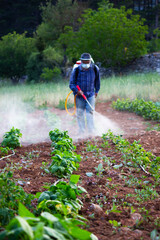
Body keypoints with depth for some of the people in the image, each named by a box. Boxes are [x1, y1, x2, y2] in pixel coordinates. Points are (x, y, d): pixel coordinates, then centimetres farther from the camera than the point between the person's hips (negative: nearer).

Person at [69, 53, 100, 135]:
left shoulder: (95, 69, -8)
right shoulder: (76, 70, -14)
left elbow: (97, 81, 12)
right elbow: (71, 84, -8)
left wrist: (96, 91, 18)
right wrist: (77, 90, -25)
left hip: (90, 95, 0)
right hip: (79, 95, 0)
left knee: (90, 113, -6)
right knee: (80, 114, 5)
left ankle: (91, 132, -4)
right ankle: (81, 133, 14)